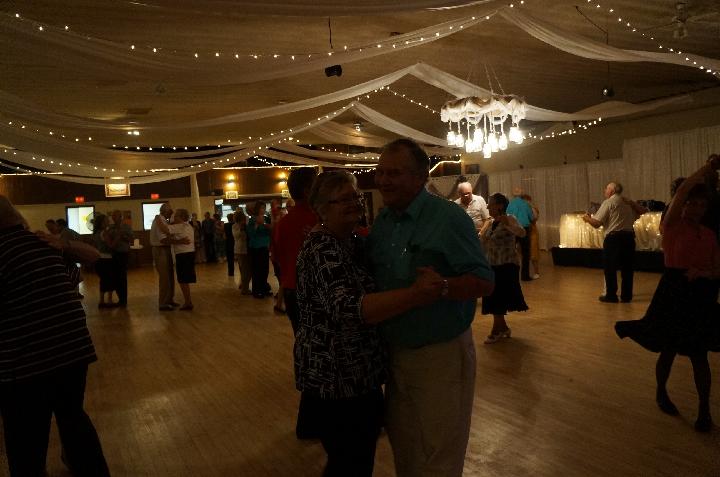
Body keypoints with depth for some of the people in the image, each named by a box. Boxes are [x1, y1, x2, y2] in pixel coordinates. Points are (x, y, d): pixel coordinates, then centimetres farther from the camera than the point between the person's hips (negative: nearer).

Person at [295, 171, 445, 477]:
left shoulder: (349, 241, 8)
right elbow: (349, 308, -35)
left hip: (357, 370, 9)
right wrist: (415, 295, -44)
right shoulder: (323, 248, -21)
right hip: (338, 375, -9)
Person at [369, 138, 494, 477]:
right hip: (393, 352, 7)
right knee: (402, 446, 23)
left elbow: (484, 283, -19)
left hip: (440, 356, -6)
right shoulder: (382, 221, 5)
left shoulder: (449, 218, -17)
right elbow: (372, 276, 15)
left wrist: (441, 286, -37)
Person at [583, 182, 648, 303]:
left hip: (613, 237, -6)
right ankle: (626, 296, 16)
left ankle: (611, 295, 7)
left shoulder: (608, 203, -4)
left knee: (610, 268, 4)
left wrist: (587, 218, 9)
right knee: (627, 267, 12)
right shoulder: (629, 203, 14)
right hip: (629, 237, 6)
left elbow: (597, 223, -9)